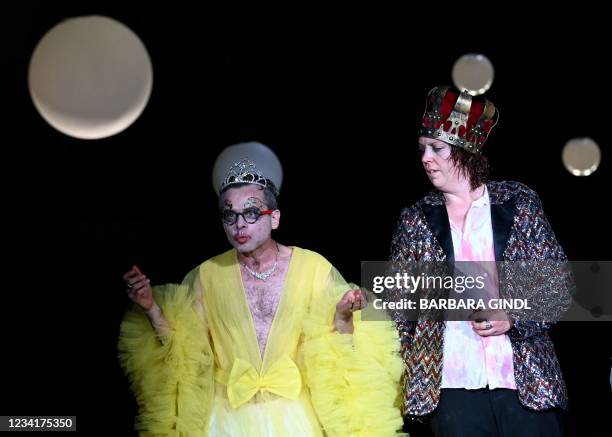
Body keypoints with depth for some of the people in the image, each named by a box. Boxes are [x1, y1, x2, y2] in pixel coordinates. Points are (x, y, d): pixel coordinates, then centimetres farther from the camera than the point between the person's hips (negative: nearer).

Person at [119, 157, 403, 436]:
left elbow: (332, 351, -3)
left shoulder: (315, 268, -7)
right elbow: (186, 347, 0)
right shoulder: (207, 275, -1)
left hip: (295, 412, -1)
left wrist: (342, 318, -22)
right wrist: (152, 309, -12)